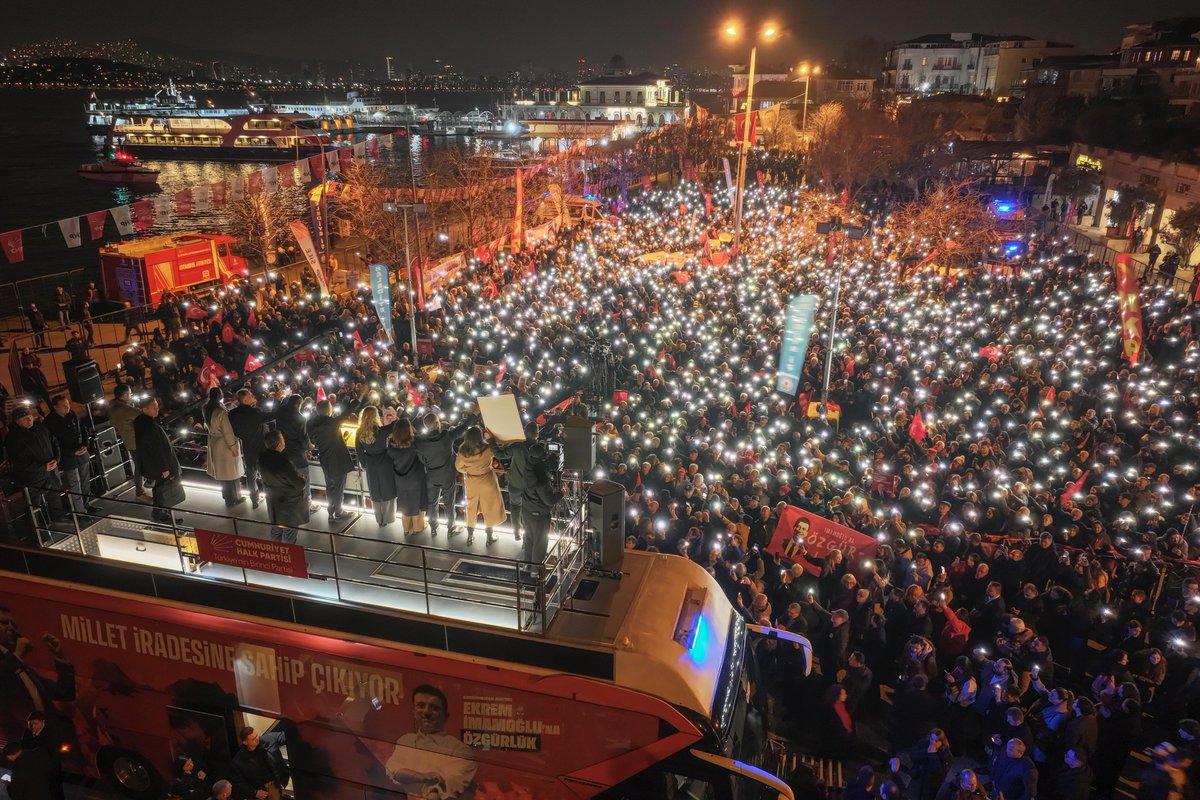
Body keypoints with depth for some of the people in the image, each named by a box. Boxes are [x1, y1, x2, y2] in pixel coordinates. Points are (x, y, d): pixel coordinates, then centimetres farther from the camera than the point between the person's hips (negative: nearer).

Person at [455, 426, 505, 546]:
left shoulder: (463, 451, -19)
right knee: (489, 509, 15)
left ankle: (470, 536, 33)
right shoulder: (487, 448, -29)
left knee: (471, 509, 21)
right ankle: (489, 537, 26)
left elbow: (459, 467, -2)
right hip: (487, 482, -3)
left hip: (472, 483, 3)